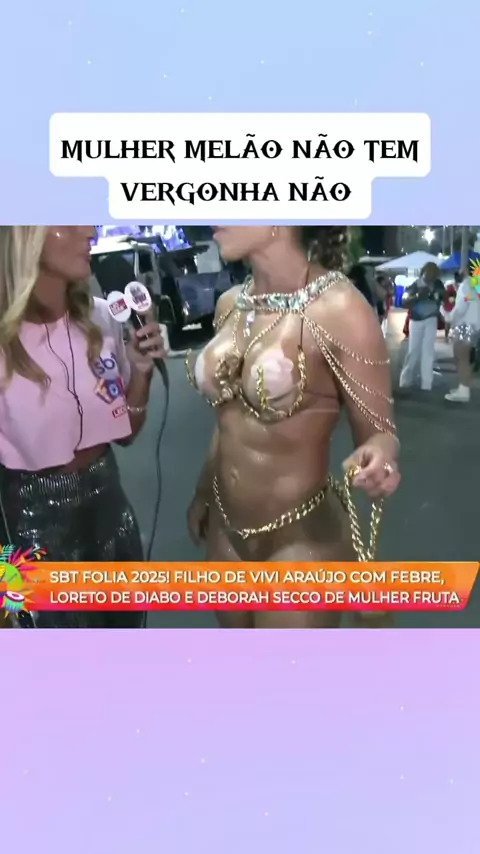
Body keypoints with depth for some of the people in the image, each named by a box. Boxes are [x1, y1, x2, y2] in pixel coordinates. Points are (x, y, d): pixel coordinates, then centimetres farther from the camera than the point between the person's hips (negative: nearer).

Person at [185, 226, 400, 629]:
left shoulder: (340, 309, -19)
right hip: (224, 525, 6)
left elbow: (377, 434, -11)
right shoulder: (230, 304, 0)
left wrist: (379, 459, -33)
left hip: (300, 537, -6)